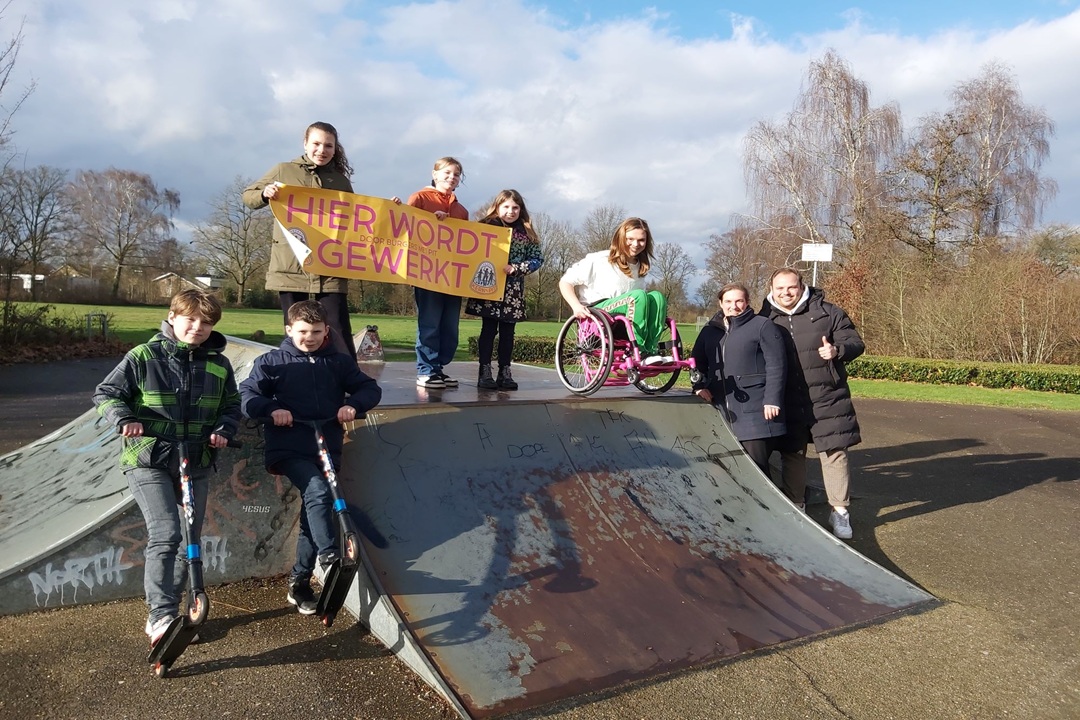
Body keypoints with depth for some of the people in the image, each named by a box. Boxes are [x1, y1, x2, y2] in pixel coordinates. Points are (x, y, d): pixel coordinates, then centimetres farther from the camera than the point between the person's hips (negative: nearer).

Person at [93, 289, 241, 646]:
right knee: (165, 535, -19)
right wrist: (125, 419, -18)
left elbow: (232, 406, 14)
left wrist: (224, 430, -5)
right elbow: (105, 393, 0)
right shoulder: (144, 357, -6)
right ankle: (161, 615, -12)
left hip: (196, 464, 5)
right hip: (148, 460, -4)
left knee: (189, 542, 10)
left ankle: (165, 611, 27)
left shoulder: (219, 365, 4)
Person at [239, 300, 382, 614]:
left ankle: (299, 583, 18)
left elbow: (370, 388, 15)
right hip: (289, 449, -3)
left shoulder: (339, 362, 12)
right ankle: (328, 555, -21)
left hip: (327, 449, 3)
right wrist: (271, 409, -16)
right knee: (317, 492, -30)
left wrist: (353, 404, -6)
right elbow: (246, 394, 2)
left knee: (312, 512, 4)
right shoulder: (272, 362, 6)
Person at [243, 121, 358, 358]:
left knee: (339, 332, -4)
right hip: (291, 267, 0)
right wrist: (265, 194, -12)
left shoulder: (341, 181, 13)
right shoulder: (284, 171, 7)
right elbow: (248, 196, 11)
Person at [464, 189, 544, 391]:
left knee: (507, 331, 7)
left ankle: (505, 373, 14)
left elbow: (537, 259, 2)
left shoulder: (526, 233, 5)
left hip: (513, 290, 3)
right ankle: (484, 373, 4)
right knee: (489, 330, 0)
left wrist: (514, 268, -11)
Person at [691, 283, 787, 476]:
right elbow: (697, 361, 25)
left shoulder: (763, 326, -1)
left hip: (754, 413, -5)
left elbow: (776, 365, -7)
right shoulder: (710, 330, 15)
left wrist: (772, 400, -14)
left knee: (756, 467, -4)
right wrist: (700, 385, 7)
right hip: (723, 412, 6)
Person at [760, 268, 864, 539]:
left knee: (834, 453, 0)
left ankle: (840, 511, 13)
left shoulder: (827, 312, -1)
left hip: (827, 398, -2)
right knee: (791, 455, 11)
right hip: (788, 403, 2)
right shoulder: (765, 320, 3)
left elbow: (855, 342, 1)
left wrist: (838, 350, -22)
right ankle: (795, 507, 27)